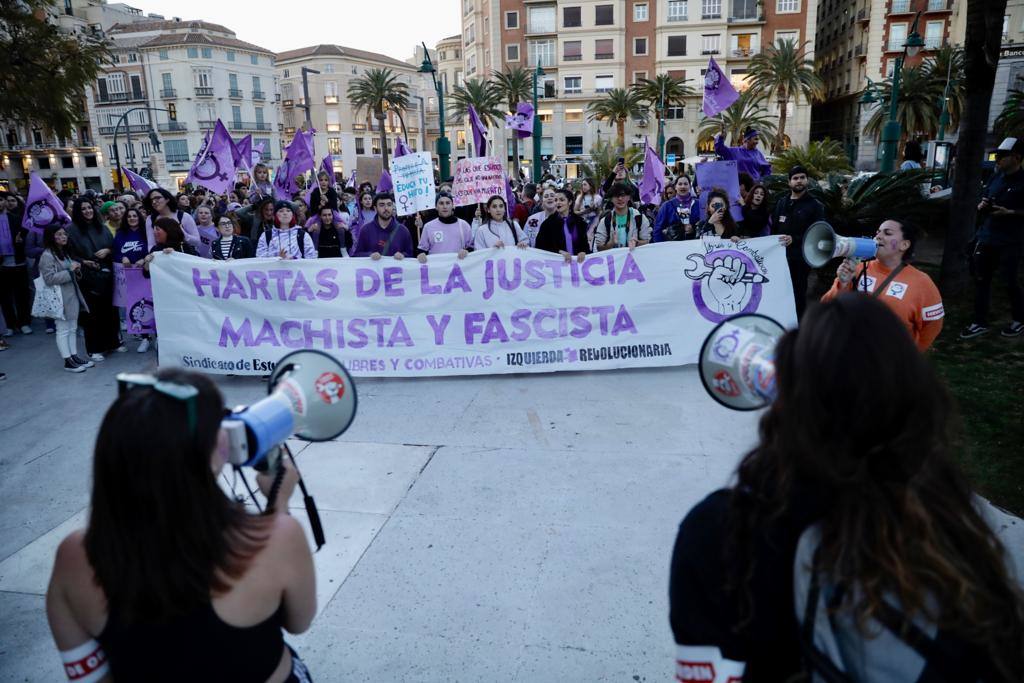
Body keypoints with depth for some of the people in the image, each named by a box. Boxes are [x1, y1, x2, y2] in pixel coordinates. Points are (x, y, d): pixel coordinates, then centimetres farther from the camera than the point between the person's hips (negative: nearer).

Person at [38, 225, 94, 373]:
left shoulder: (64, 253, 15)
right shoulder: (47, 256, -13)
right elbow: (49, 279, -20)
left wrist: (77, 270, 4)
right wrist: (69, 271, -21)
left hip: (73, 295, 9)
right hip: (60, 298, -9)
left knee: (73, 329, 12)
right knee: (63, 330, -3)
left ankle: (74, 357, 18)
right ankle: (68, 362, 1)